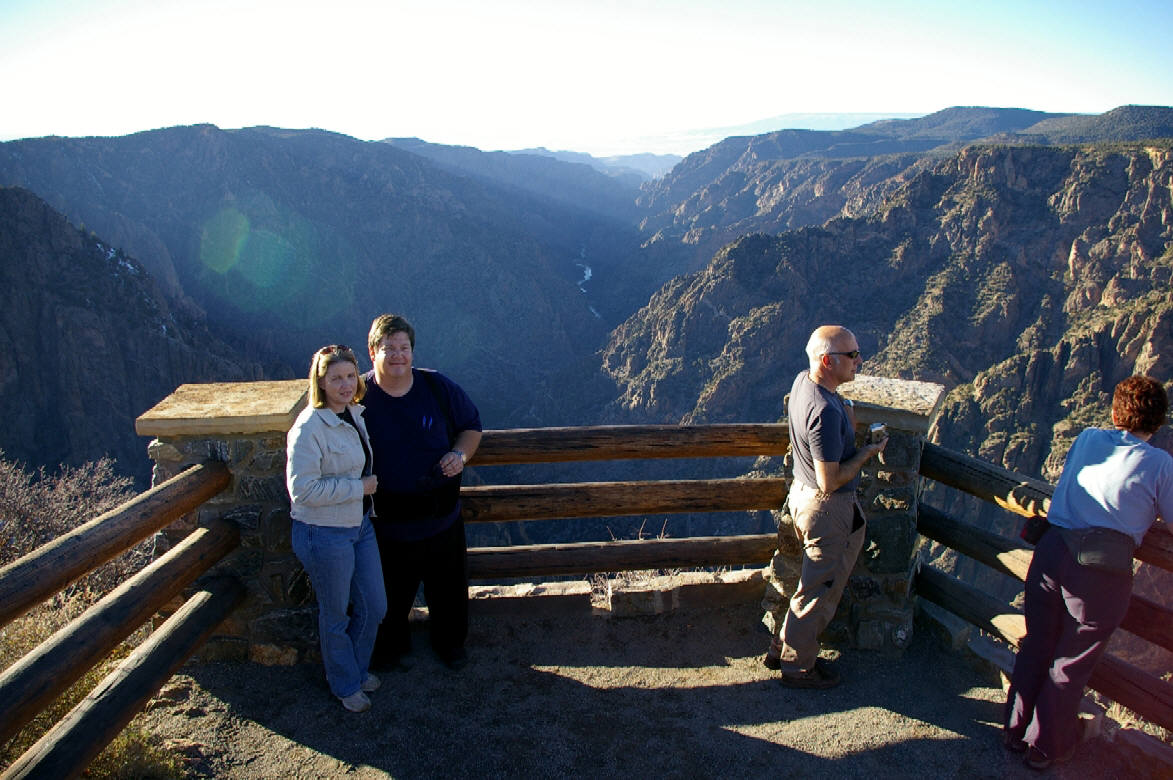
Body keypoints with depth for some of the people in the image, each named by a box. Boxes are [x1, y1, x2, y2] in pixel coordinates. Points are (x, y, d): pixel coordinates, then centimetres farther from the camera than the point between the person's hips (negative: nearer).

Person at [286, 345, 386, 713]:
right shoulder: (309, 427, -22)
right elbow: (302, 489, -26)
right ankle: (346, 685, 36)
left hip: (360, 525, 8)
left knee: (374, 607, 18)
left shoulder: (355, 414, 3)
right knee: (335, 615, 13)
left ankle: (358, 668, 44)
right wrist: (359, 487, -21)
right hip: (324, 534, -7)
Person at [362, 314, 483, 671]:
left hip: (442, 516, 2)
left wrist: (460, 454, -13)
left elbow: (472, 425, 6)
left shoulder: (438, 387, -6)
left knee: (448, 586, 19)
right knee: (393, 591, 18)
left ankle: (450, 642, 45)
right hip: (387, 521, -2)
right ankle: (392, 646, 46)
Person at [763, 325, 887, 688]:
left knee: (815, 581, 24)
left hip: (802, 494, 10)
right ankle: (799, 667, 26)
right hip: (828, 508, -10)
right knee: (819, 590, 8)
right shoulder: (826, 411, -31)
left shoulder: (802, 381, -1)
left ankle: (782, 649, 37)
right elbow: (830, 481, -26)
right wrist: (866, 453, -15)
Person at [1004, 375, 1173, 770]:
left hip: (1051, 553, 4)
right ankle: (1045, 748, 29)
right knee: (1072, 664, 14)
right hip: (1102, 570, -3)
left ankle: (1016, 732, 35)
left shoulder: (1087, 438, 11)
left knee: (1036, 648, 20)